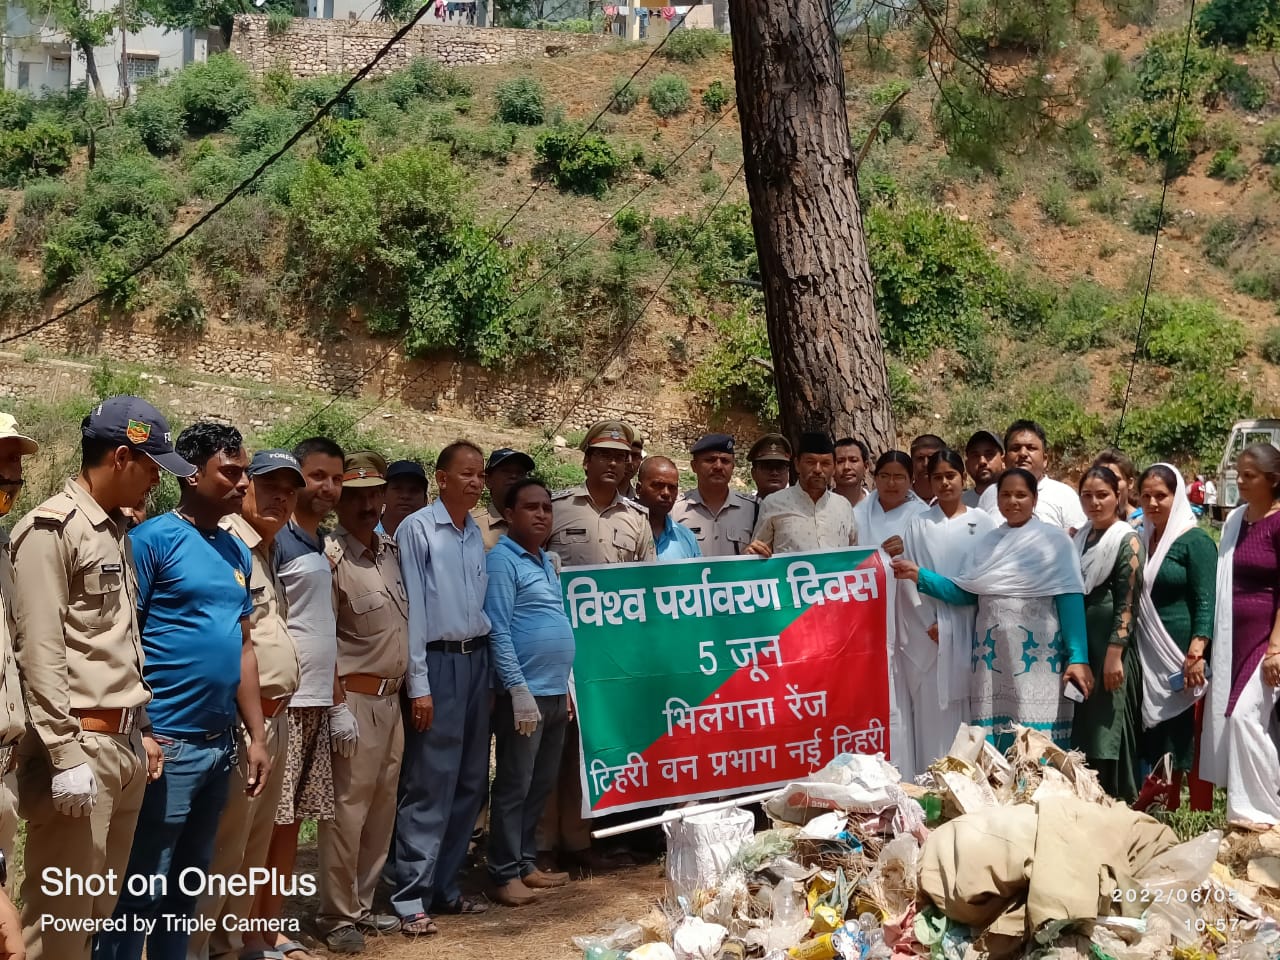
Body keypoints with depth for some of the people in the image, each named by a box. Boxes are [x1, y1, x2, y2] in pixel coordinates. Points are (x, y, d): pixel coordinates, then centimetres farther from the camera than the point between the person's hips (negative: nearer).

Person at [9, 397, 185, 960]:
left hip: (125, 744, 8)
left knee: (102, 907, 11)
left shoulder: (117, 531, 17)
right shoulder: (51, 529, -10)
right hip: (80, 745, -8)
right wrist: (65, 754, -19)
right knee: (59, 914, -5)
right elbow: (40, 653, -15)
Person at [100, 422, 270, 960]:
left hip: (221, 745, 7)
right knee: (140, 891, -2)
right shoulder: (153, 539, -10)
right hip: (167, 744, -7)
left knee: (189, 886, 16)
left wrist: (257, 736, 13)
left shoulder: (237, 552, 12)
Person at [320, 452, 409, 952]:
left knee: (382, 807, 13)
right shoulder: (330, 558, -13)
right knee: (347, 808, -4)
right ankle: (337, 915, 6)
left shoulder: (390, 549, 11)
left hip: (392, 697, 8)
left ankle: (362, 904, 24)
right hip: (356, 697, -8)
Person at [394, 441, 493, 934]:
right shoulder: (417, 528, -8)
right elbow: (412, 608, -10)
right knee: (431, 783, -7)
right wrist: (419, 685, -13)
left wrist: (488, 662, 7)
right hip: (438, 660, -7)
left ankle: (445, 885, 19)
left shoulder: (477, 532, 12)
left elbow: (482, 602, 13)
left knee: (470, 781, 10)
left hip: (477, 658, 7)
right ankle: (410, 896, -2)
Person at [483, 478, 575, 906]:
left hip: (556, 693, 8)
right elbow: (498, 631, -15)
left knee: (541, 786, 13)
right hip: (526, 693, -8)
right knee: (514, 787, -2)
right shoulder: (502, 561, -9)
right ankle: (505, 875, 4)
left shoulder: (548, 561, 16)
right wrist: (519, 690, -19)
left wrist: (566, 686, 15)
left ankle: (527, 863, 22)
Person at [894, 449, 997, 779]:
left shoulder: (983, 522, 7)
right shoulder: (918, 525, 8)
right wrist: (929, 623, -7)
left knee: (971, 708, 0)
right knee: (933, 711, -2)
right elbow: (908, 577, 2)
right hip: (930, 632, 0)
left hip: (971, 628, 0)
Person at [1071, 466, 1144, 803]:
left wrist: (1115, 654, -19)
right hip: (1080, 644, 6)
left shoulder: (1127, 541, -6)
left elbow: (1127, 603, -13)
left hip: (1110, 645, -6)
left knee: (1110, 728, -3)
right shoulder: (1079, 538, 12)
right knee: (1082, 728, 8)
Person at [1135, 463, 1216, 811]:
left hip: (1179, 655, -6)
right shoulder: (1140, 539, 12)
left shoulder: (1195, 541, -6)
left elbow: (1206, 602, -12)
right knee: (1148, 735, 6)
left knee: (1176, 736, -1)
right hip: (1146, 654, 6)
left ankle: (1171, 807, 4)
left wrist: (1196, 654, -21)